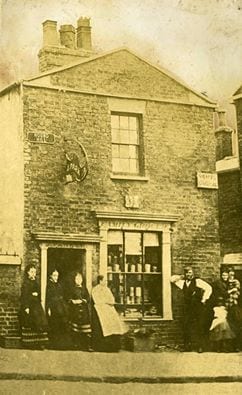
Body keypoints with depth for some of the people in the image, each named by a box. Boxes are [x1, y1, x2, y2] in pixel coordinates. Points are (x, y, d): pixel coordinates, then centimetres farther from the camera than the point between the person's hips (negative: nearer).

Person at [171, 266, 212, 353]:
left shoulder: (197, 281, -2)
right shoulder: (183, 282, 15)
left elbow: (208, 288, -10)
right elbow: (172, 279, 22)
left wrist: (204, 299, -11)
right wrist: (182, 277, 12)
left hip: (198, 306, -5)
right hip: (188, 308, 5)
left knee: (200, 328, -5)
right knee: (186, 327, 0)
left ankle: (200, 346, 1)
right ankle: (187, 346, 8)